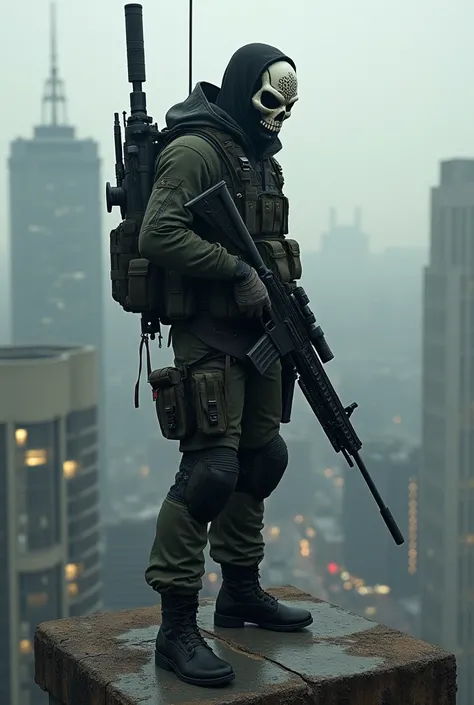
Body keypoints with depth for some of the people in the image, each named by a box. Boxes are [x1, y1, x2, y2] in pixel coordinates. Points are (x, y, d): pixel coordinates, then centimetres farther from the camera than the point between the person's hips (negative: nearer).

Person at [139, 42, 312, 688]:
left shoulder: (261, 157, 19)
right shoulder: (196, 150, -11)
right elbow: (158, 235, -22)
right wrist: (238, 270, -22)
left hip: (257, 333, 10)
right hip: (210, 336, -10)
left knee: (262, 459, 15)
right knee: (211, 470, -14)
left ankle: (241, 591, 29)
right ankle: (176, 628, -7)